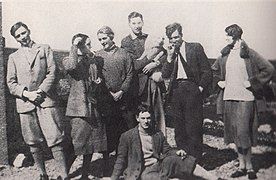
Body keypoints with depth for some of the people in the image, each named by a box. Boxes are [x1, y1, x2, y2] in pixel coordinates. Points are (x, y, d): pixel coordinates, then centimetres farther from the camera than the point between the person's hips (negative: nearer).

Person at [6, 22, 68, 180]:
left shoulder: (45, 49, 12)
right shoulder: (13, 57, 17)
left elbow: (52, 73, 2)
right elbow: (11, 83, 10)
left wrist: (40, 92, -9)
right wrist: (26, 94, -8)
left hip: (46, 100, -2)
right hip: (25, 104, 3)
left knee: (55, 140, -9)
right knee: (34, 143, 5)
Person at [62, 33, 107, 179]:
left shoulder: (93, 60, 15)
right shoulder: (68, 60, -2)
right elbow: (71, 66, -27)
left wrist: (98, 81, 7)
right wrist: (74, 46, -17)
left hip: (93, 106, 7)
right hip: (79, 108, -6)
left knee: (92, 143, 8)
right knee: (77, 144, -8)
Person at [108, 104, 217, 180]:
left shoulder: (158, 134, 15)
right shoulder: (127, 136, 2)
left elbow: (167, 150, 19)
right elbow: (121, 160, 5)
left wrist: (177, 152, -3)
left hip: (160, 165, 3)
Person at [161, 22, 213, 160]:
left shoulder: (195, 48, 3)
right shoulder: (169, 52, 13)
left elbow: (207, 71, 2)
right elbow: (165, 75, 3)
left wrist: (201, 87, -6)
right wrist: (170, 57, -6)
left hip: (191, 89, -4)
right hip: (176, 91, 4)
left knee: (193, 127, -5)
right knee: (179, 128, 8)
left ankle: (195, 159, 3)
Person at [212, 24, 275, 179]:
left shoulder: (249, 54, -6)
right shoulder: (225, 54, 11)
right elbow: (214, 70, 28)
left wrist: (252, 82, -9)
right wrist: (219, 81, 12)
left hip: (245, 98, -6)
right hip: (228, 98, 6)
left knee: (243, 133, -8)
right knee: (234, 134, 9)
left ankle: (249, 167, 8)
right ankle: (242, 166, 19)